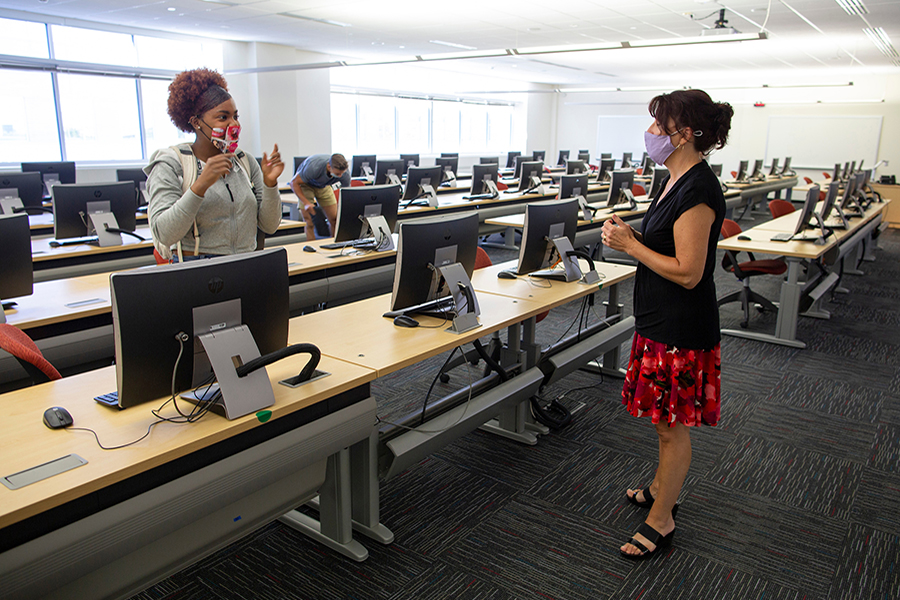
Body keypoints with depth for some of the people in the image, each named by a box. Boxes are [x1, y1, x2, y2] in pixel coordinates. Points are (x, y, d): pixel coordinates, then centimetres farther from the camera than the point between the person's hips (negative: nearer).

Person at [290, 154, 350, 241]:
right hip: (305, 184, -4)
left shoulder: (345, 174, -28)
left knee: (334, 219, -5)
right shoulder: (314, 168, -41)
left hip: (324, 186, 4)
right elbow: (294, 183, -27)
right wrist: (306, 203, -36)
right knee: (310, 222, -14)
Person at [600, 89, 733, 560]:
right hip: (660, 321, 10)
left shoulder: (697, 190, -22)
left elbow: (686, 271, -24)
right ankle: (661, 488, 43)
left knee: (672, 425, 5)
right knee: (663, 418, 23)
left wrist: (630, 245, -17)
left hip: (681, 330, -10)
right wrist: (629, 234, 2)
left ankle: (661, 520, 22)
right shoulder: (676, 180, 9)